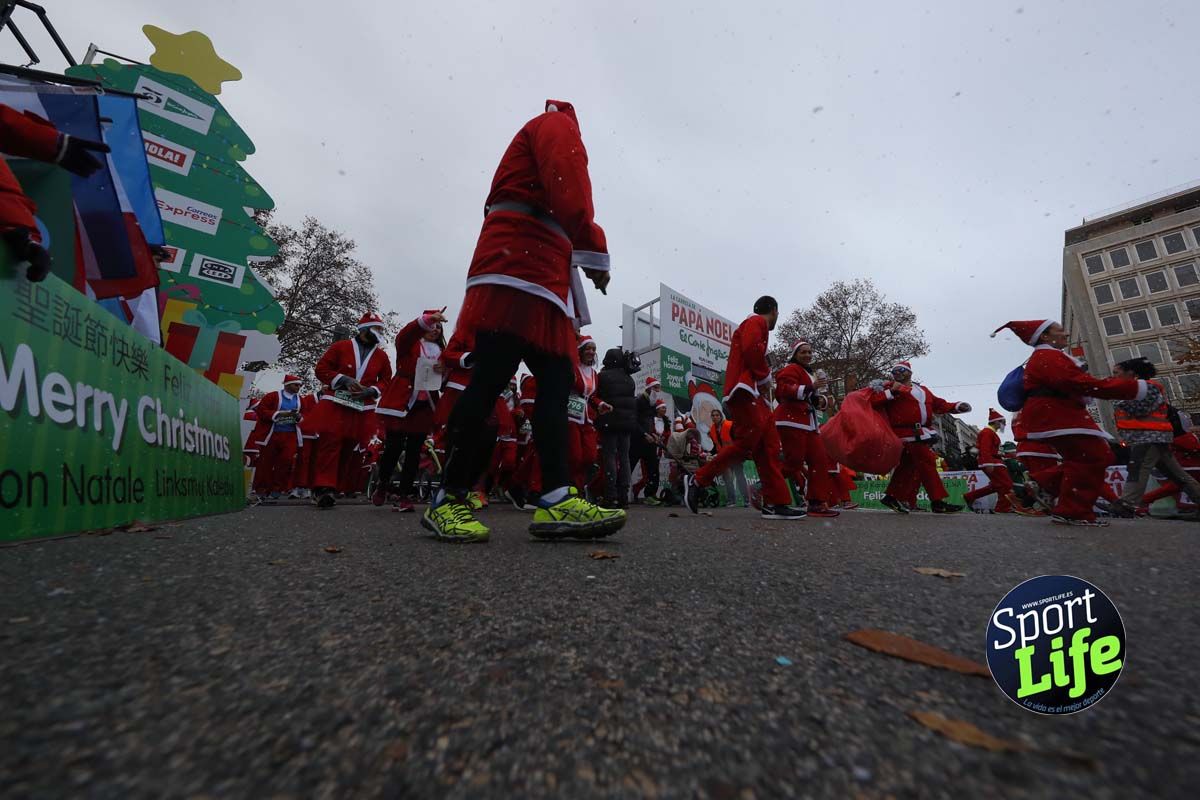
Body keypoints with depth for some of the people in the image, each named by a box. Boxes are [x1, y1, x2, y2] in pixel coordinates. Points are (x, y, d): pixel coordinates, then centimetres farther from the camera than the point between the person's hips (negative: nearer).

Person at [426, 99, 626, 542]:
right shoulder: (557, 125, 13)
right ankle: (447, 501, -11)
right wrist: (595, 250, -12)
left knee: (557, 383, -5)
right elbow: (568, 187, -9)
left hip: (542, 276, 10)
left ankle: (557, 500, -11)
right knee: (491, 380, -16)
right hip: (520, 267, -10)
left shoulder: (534, 138, 40)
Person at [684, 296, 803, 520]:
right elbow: (751, 349, -18)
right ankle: (697, 481, -9)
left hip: (752, 394, 11)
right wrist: (765, 376, -7)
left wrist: (763, 379, 7)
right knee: (747, 442, -16)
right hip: (744, 391, -11)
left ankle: (776, 503, 5)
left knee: (768, 446, 5)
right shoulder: (757, 321, 1)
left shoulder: (752, 324, 31)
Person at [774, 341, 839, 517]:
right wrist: (810, 387, -24)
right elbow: (784, 391, -20)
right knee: (793, 462, -15)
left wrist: (822, 400, 8)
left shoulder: (809, 374, 28)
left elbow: (814, 399, 32)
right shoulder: (791, 369, -3)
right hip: (792, 421, -10)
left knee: (820, 460, 3)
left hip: (809, 423, 10)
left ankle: (818, 503, 6)